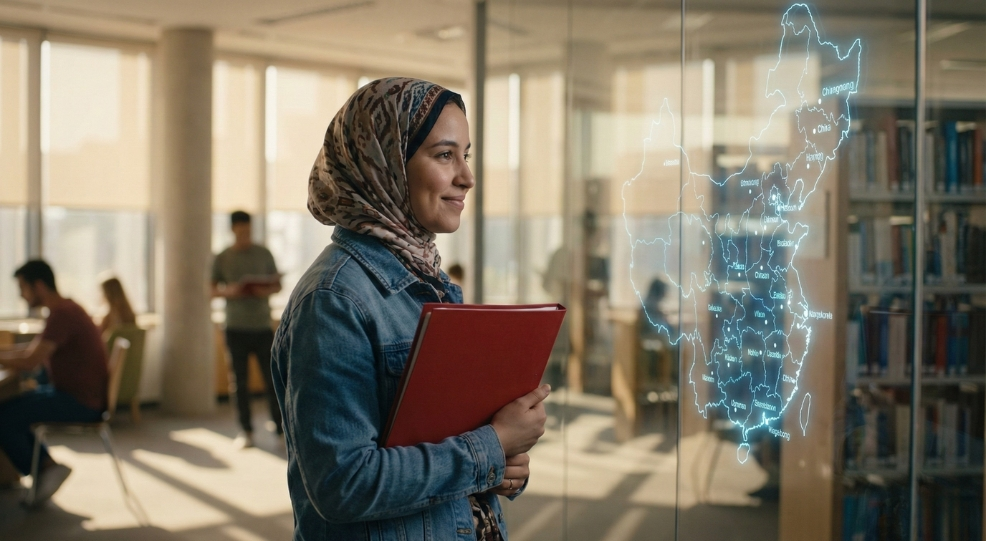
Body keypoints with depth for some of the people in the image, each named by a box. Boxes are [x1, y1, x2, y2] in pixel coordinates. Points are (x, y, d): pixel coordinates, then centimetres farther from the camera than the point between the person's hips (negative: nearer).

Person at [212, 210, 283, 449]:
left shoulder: (264, 254, 7)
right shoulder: (222, 258, 6)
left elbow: (278, 284, 10)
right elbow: (212, 289, 6)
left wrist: (267, 290, -13)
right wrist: (228, 291, -15)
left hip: (263, 326, 0)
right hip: (236, 328, 0)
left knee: (272, 377, -2)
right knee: (240, 382, 3)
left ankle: (280, 425, 11)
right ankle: (246, 431, 11)